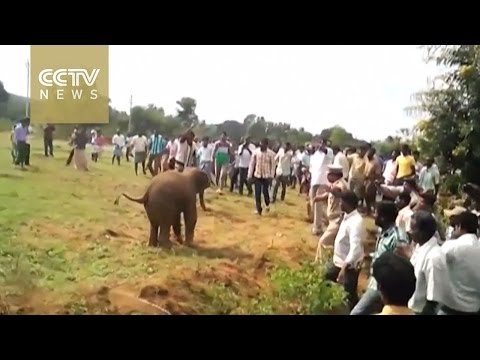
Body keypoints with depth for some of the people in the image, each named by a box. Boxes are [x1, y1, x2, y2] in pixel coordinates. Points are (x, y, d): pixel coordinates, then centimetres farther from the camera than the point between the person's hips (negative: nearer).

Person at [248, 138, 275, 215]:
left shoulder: (271, 153, -9)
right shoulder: (256, 152, -5)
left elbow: (273, 165, -3)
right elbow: (252, 164, 0)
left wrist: (271, 176, -8)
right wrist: (250, 175, -1)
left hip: (266, 176, -2)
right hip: (257, 175, 2)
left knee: (265, 191, 1)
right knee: (257, 193, 0)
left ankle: (267, 204, 32)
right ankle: (258, 209, 11)